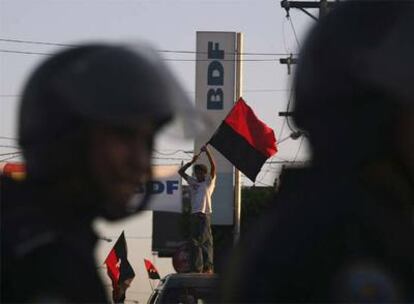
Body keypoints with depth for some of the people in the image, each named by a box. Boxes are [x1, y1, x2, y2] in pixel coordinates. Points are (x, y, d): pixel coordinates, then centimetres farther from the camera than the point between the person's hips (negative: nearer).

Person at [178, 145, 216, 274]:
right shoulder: (193, 182, 20)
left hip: (205, 214, -5)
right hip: (194, 214, 5)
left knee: (205, 240, -11)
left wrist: (207, 152, -8)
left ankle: (208, 267, -13)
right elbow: (180, 171, 18)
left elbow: (213, 167, -4)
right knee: (194, 241, 2)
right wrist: (192, 161, 11)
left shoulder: (209, 182, 8)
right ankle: (196, 268, 3)